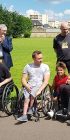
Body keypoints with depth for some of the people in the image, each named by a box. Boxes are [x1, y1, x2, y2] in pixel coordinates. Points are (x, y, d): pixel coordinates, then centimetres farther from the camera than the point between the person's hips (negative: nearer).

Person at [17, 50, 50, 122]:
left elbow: (46, 81, -3)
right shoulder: (28, 66, 11)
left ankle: (30, 109, -12)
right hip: (29, 86, 2)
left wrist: (39, 90, -17)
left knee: (32, 94, -33)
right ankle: (24, 115, -31)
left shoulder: (45, 67, 6)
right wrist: (27, 86, -12)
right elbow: (23, 79, 10)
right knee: (27, 98, -27)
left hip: (39, 85, -2)